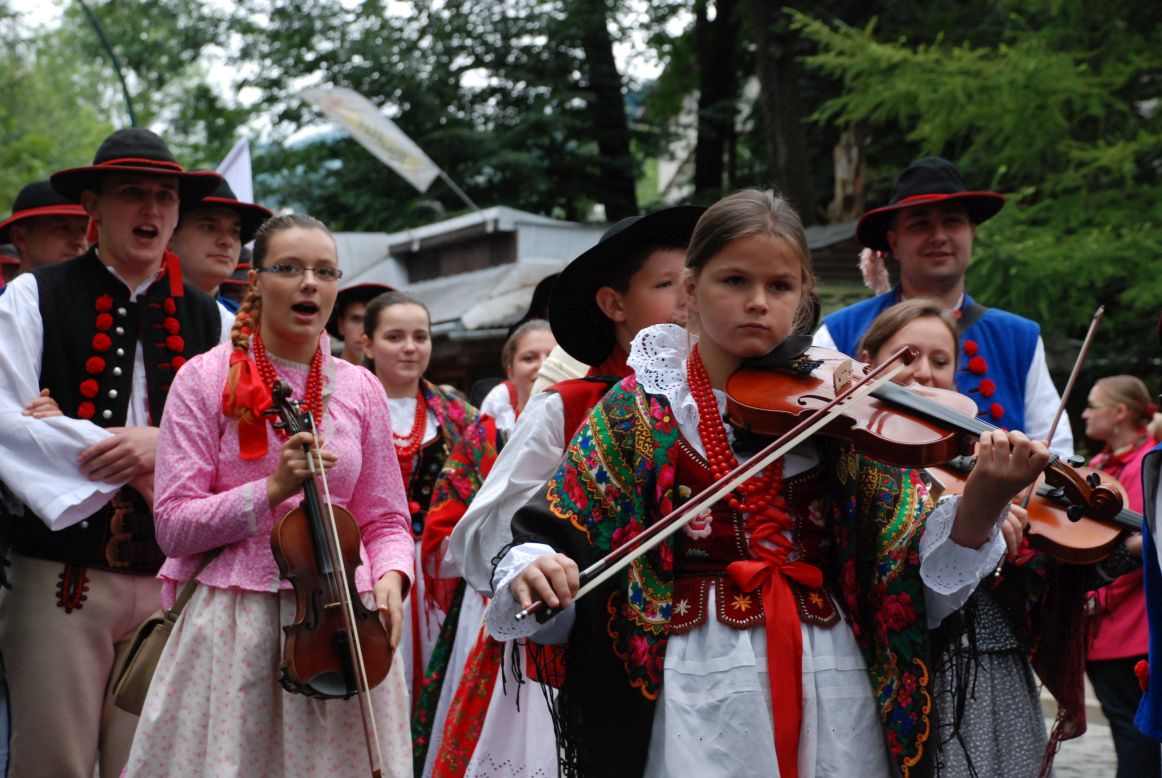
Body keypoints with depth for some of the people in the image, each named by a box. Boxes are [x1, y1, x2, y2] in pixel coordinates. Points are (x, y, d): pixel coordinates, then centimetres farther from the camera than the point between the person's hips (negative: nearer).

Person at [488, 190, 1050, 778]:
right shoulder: (640, 410, 1)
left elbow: (916, 564, -3)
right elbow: (551, 540, -3)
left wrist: (981, 503, -22)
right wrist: (533, 572, -25)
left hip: (832, 683, 2)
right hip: (700, 690, -1)